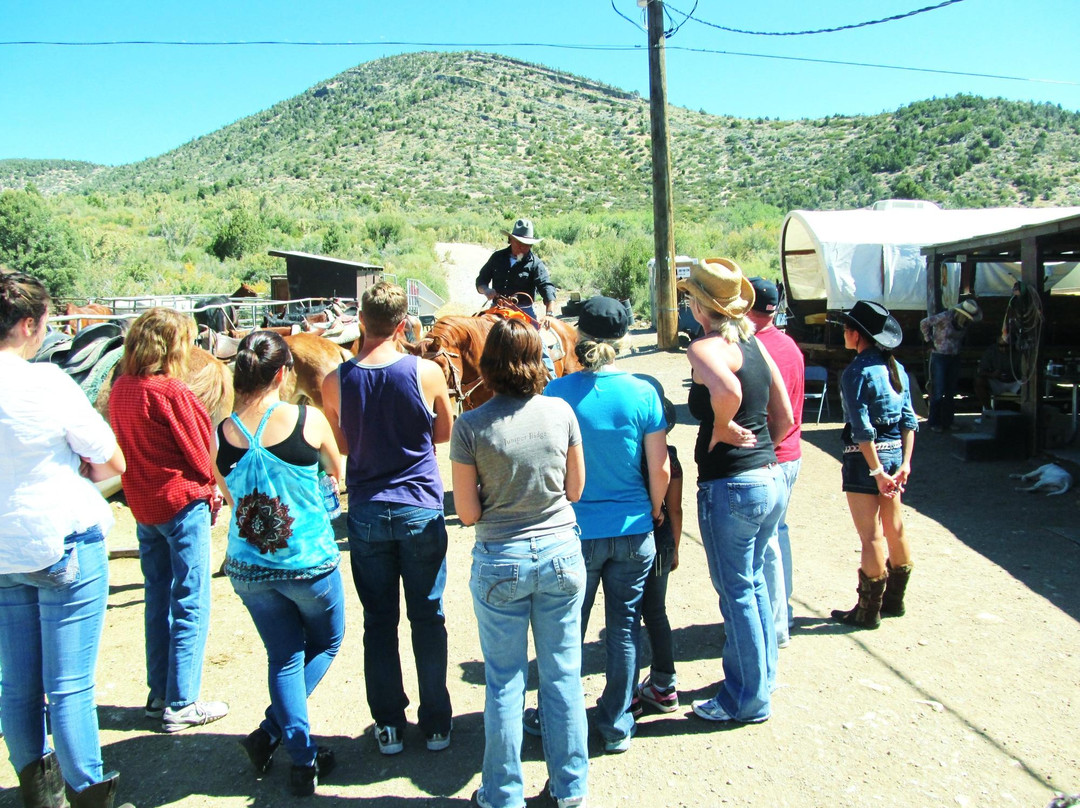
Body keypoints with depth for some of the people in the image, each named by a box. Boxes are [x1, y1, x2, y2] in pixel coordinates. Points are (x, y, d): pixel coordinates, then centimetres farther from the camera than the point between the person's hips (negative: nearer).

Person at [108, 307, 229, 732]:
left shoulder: (120, 388, 4)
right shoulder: (170, 392, -18)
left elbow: (128, 446, 10)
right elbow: (196, 449, -12)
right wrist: (211, 489, 5)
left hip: (143, 505, 8)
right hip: (182, 503, -8)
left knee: (158, 600, 17)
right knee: (191, 605, 1)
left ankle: (159, 695, 26)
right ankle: (181, 705, 6)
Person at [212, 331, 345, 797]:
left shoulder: (219, 435, -7)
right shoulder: (309, 420, -15)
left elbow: (230, 499, 8)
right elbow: (337, 472, 5)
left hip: (247, 567, 3)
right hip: (309, 563, -3)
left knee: (284, 658, 20)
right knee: (326, 645, 24)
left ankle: (303, 761, 23)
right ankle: (270, 731, 16)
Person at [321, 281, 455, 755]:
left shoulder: (335, 382, -7)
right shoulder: (426, 372, -12)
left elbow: (342, 446, 7)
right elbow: (444, 433, 2)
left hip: (366, 512, 2)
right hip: (421, 510, -1)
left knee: (379, 621, 13)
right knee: (428, 619, 11)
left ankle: (389, 725, 23)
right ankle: (436, 724, 22)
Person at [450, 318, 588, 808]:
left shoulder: (470, 426, -13)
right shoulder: (561, 412, -6)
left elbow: (467, 513, -8)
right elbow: (575, 490, 3)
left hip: (500, 561, -2)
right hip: (561, 553, 2)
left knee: (504, 682, 12)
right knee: (563, 675, 15)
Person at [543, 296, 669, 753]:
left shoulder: (557, 393, -11)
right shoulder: (643, 394, -8)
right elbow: (660, 470, -3)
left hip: (575, 532, -1)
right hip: (633, 532, 1)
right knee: (624, 629, 14)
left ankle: (556, 727, 29)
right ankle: (617, 727, 27)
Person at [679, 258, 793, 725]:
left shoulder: (705, 347, -15)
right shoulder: (755, 344, 8)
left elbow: (728, 392, -37)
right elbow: (784, 417, 10)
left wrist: (720, 431, -19)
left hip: (730, 488, -8)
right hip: (772, 480, 8)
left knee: (737, 593, 7)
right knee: (753, 581, 23)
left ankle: (748, 700, 22)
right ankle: (762, 675, 39)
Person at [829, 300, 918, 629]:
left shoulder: (856, 372, -15)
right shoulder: (896, 368, 8)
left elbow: (863, 428, -19)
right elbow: (909, 420, 5)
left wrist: (877, 470, -17)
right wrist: (905, 463, 3)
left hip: (866, 457, -8)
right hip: (895, 453, 8)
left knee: (871, 536, 0)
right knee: (894, 529, 17)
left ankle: (868, 611, 11)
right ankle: (894, 600, 31)